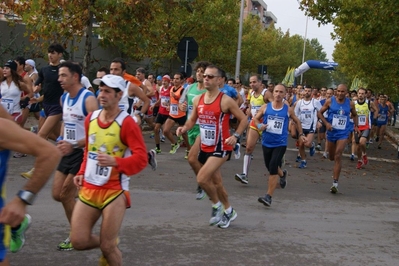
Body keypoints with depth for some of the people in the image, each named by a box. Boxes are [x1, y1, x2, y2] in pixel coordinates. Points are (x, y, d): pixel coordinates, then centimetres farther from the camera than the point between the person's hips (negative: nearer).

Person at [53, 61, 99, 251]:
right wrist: (61, 139, 7)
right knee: (57, 195, 8)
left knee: (66, 195, -4)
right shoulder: (64, 98, 7)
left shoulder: (88, 99, -19)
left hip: (82, 152, -8)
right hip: (68, 151, 8)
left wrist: (73, 145, -30)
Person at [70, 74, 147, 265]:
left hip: (114, 191, -6)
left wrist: (115, 161, -33)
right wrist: (81, 173, 9)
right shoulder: (90, 118, 7)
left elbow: (141, 158, -18)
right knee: (78, 241, 3)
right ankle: (109, 244, 33)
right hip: (89, 189, 6)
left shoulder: (126, 122, -13)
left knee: (108, 247, -1)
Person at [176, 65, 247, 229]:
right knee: (216, 182, 19)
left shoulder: (226, 101, -14)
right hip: (205, 148, 7)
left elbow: (243, 119, -8)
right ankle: (229, 211, 38)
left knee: (202, 178, -20)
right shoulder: (198, 100, 3)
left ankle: (216, 205, 6)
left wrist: (236, 136, -22)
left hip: (221, 148, -7)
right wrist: (184, 128, -6)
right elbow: (192, 119, 15)